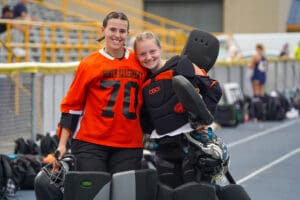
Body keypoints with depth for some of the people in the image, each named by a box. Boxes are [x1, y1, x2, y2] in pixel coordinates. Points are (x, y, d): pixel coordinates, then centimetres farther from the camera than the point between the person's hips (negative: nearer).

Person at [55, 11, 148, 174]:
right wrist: (62, 144, -2)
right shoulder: (89, 64, -1)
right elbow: (72, 105, 2)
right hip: (90, 143, -2)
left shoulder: (139, 62, 5)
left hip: (129, 144, 2)